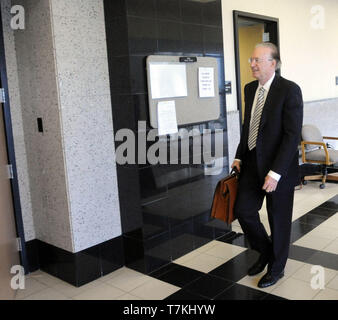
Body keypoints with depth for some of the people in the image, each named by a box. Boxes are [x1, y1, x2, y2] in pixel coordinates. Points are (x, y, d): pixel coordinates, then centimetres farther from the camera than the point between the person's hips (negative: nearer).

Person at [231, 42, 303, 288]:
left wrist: (276, 173, -23)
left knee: (279, 221, 9)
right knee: (244, 211, 8)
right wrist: (239, 157, 8)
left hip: (279, 167, -6)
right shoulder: (250, 89, 7)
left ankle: (276, 268, 32)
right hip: (252, 163, 6)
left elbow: (293, 135, -19)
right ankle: (265, 252, 36)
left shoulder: (289, 90, -15)